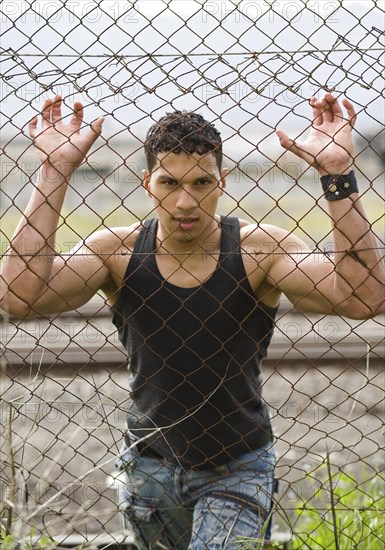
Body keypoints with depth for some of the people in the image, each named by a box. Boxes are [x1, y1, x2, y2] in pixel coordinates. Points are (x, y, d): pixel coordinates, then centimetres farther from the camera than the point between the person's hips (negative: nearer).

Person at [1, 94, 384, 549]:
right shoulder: (119, 252, -10)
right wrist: (54, 172, -26)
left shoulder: (260, 250, -14)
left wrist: (339, 174, -33)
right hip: (150, 465, 3)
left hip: (237, 469, -3)